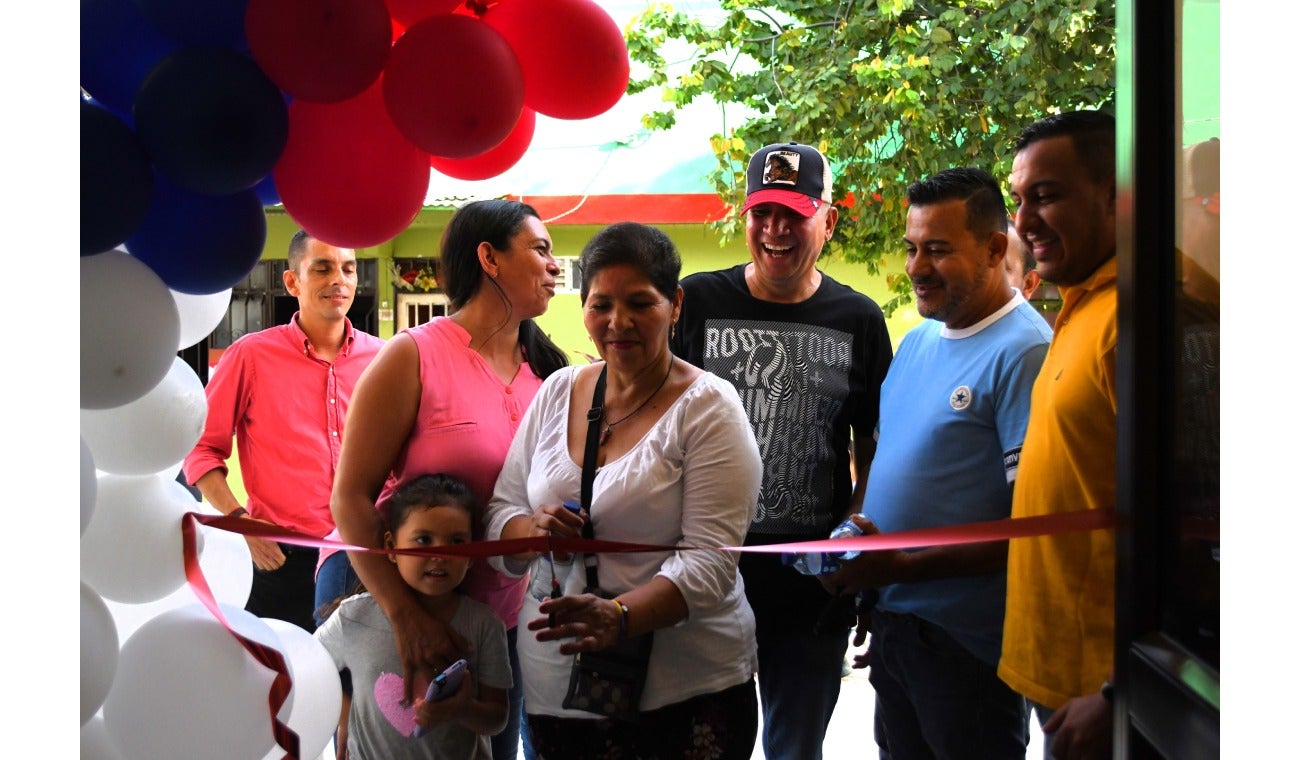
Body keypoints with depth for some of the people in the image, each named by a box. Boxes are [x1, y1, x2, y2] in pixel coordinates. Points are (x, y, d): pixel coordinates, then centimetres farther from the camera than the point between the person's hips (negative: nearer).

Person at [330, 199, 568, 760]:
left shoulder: (545, 370, 4)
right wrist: (404, 613, -24)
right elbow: (351, 497, -15)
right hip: (395, 605, -5)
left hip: (500, 622, 5)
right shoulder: (414, 356, -12)